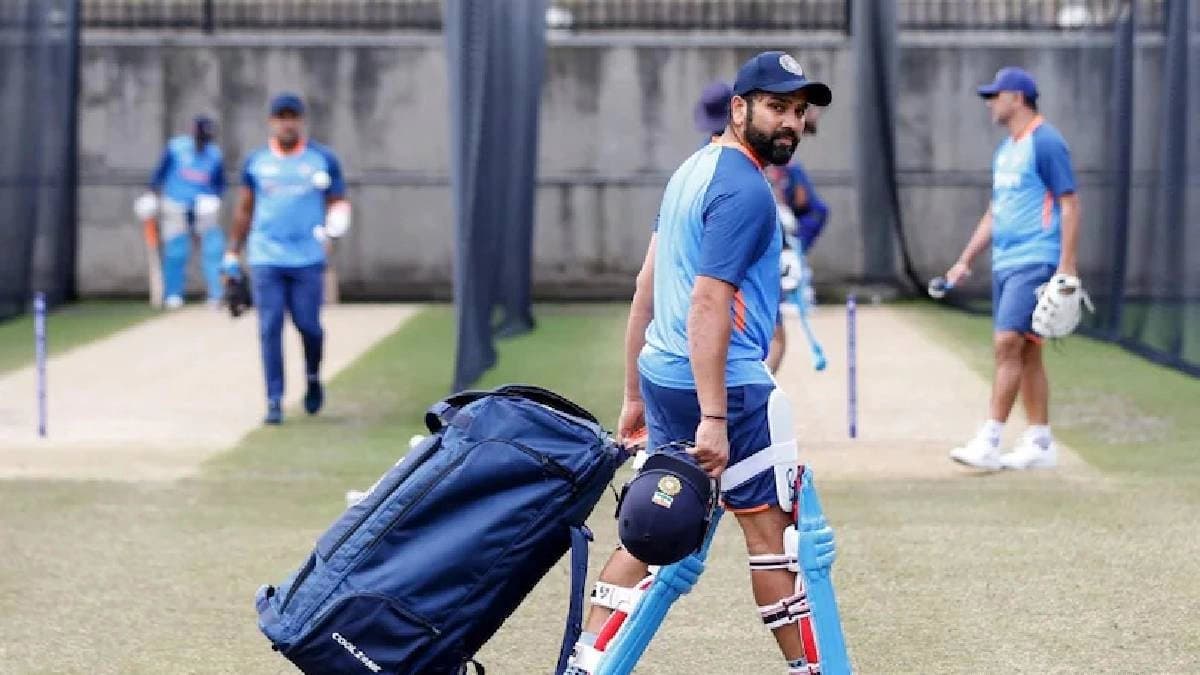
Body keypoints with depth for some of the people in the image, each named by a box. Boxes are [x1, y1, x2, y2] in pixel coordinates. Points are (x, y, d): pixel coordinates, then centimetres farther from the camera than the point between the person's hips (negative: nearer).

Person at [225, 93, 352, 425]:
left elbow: (338, 201, 9)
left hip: (308, 259, -1)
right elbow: (244, 210, 16)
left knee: (308, 324, -3)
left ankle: (313, 378, 26)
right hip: (265, 258, 1)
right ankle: (274, 400, 0)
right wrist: (233, 253, 13)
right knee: (270, 328, -4)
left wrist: (335, 223, -14)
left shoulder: (323, 159, 5)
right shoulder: (256, 161, 9)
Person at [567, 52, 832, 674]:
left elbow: (646, 291, 18)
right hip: (723, 384, -9)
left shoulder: (692, 171, 15)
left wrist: (635, 396, 22)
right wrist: (713, 418, -24)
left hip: (661, 375, 9)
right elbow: (708, 304, -21)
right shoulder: (745, 190, -13)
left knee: (649, 529, 12)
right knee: (772, 527, 0)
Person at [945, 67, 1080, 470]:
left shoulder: (1045, 142, -9)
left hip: (1035, 261, -9)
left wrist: (1066, 267, -19)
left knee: (1007, 344, -15)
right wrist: (965, 261, 20)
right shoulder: (1005, 150, 18)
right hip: (1004, 263, 9)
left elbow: (1070, 205, -13)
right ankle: (1039, 444, 13)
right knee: (1026, 353, 9)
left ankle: (990, 442, -16)